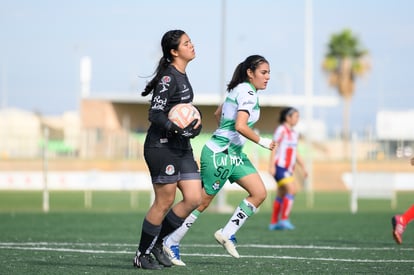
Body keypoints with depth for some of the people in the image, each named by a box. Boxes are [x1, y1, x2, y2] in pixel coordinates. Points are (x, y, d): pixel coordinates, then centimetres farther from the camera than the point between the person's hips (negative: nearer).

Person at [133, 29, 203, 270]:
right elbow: (155, 114, -20)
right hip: (162, 148, -9)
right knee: (164, 202, -4)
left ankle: (157, 241, 16)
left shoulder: (182, 76, 14)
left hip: (181, 148, 9)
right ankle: (142, 254, 9)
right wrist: (176, 128, -34)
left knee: (194, 198, 2)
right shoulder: (168, 77, -14)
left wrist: (193, 125, 11)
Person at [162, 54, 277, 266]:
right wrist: (262, 142, -20)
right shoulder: (247, 92, -16)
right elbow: (240, 126, -27)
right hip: (218, 155, -10)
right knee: (203, 201, -2)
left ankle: (227, 233, 5)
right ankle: (172, 242, 8)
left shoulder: (239, 89, 13)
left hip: (234, 153, 10)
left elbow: (217, 114, 25)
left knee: (259, 193, 0)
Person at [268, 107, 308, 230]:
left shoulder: (294, 133, 17)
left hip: (288, 169, 9)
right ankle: (284, 219, -22)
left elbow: (295, 152, 22)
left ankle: (273, 223, 16)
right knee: (291, 190, -21)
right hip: (279, 167, -9)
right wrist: (271, 165, -19)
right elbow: (274, 148, -13)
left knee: (281, 195, 10)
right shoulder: (281, 130, -9)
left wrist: (303, 167, 19)